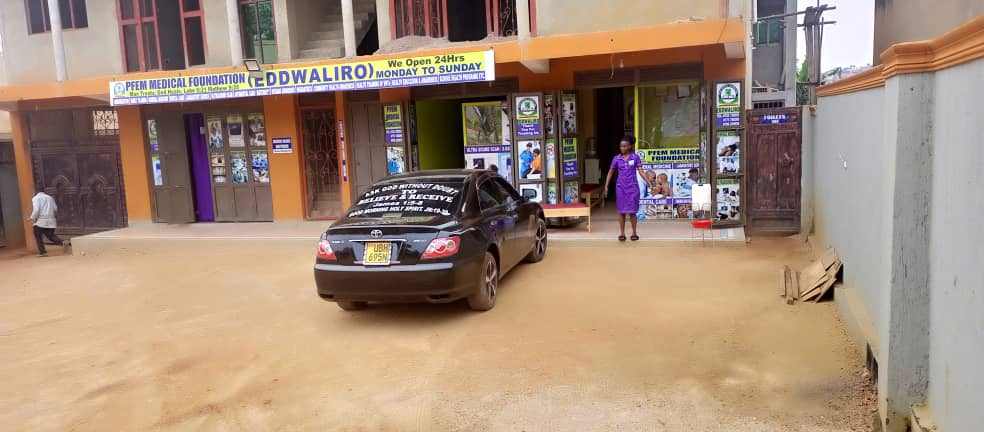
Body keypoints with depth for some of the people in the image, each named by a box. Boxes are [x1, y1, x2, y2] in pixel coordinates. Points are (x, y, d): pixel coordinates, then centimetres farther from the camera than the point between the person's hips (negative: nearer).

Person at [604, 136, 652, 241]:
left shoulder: (635, 157, -1)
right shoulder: (617, 158, 3)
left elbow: (641, 171, -3)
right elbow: (610, 172, 9)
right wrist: (606, 186, 5)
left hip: (632, 187, -2)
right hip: (621, 187, 2)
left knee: (632, 211, 0)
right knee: (621, 211, 4)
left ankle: (634, 233, 13)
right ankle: (622, 233, 12)